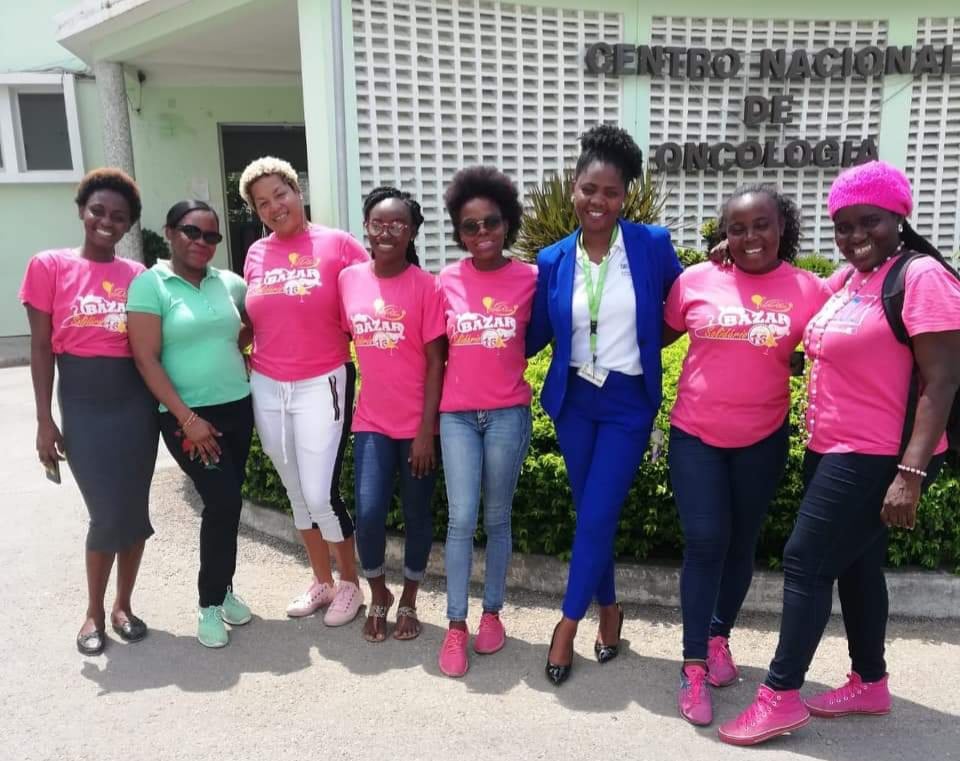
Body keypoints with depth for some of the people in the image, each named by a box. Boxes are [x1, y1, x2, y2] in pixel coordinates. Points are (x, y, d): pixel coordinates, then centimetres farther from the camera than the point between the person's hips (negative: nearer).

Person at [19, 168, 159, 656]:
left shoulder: (138, 276, 5)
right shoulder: (49, 266, -1)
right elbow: (41, 347, -2)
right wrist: (44, 420, -6)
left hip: (135, 401, 3)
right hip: (83, 404, -2)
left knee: (133, 510, 8)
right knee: (107, 514, -1)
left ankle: (123, 605, 28)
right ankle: (94, 612, 22)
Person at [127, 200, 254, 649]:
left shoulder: (230, 283, 6)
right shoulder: (150, 284, -7)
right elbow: (146, 359, -12)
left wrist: (241, 351, 6)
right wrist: (187, 418, -16)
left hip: (237, 409, 5)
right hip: (187, 416, -5)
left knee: (226, 503, 11)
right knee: (224, 502, -10)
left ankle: (223, 589, 30)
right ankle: (209, 603, 9)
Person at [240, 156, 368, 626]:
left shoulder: (338, 245, -6)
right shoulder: (256, 255, 7)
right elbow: (254, 321, 16)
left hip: (321, 385, -5)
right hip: (266, 389, 5)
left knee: (320, 495, -6)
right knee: (296, 494, 14)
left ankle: (350, 582, 18)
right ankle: (321, 581, 32)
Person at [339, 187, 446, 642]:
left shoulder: (425, 285, -9)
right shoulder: (349, 279, 1)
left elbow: (435, 361, -9)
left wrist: (427, 429, -12)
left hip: (416, 424, -2)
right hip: (371, 421, 2)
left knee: (417, 515, 9)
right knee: (368, 513, -6)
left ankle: (408, 602, 30)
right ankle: (377, 597, 22)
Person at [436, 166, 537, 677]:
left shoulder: (529, 279, -4)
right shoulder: (447, 280, 1)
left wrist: (500, 357, -6)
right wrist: (428, 416, 8)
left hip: (508, 414, 0)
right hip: (457, 415, 1)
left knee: (498, 518, 10)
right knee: (462, 519, -1)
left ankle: (492, 612, 26)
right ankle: (455, 625, 11)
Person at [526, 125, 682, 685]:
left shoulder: (653, 245, -8)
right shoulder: (553, 260, -2)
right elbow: (536, 335, 4)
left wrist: (646, 343, -6)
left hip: (629, 403, -2)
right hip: (574, 400, 3)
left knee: (598, 516, -3)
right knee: (589, 513, 11)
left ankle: (569, 622, 16)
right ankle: (609, 608, 33)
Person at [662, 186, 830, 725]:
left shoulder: (811, 290, -6)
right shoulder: (694, 281, -4)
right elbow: (659, 335, 10)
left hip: (763, 439, 1)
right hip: (695, 435, -1)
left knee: (742, 544, 14)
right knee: (705, 542, -5)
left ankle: (720, 636, 36)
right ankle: (693, 664, 8)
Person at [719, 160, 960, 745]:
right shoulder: (847, 279, 10)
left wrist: (911, 474, -25)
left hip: (877, 457, -8)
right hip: (834, 450, 8)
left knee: (806, 562, -5)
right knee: (855, 565, 17)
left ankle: (781, 697, 8)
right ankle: (870, 685, 33)